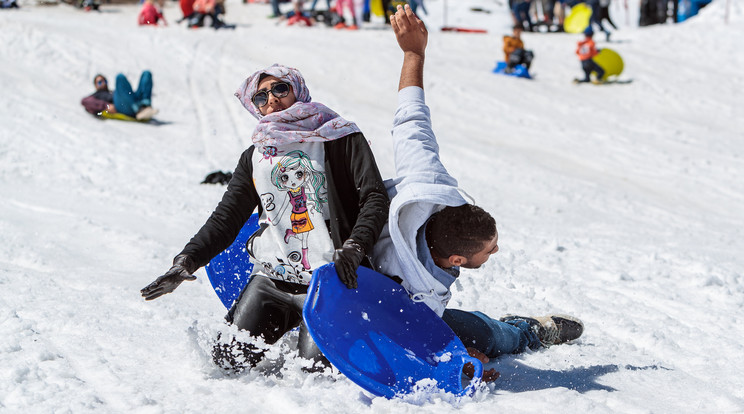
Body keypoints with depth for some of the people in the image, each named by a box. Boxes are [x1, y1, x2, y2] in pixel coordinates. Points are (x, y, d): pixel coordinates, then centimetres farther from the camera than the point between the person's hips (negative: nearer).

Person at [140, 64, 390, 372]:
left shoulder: (340, 139, 1)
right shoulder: (254, 157, 15)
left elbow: (375, 198, -9)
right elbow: (226, 219, 14)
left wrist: (353, 247, -26)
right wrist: (187, 261, -2)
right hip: (272, 277, 5)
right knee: (230, 360, -5)